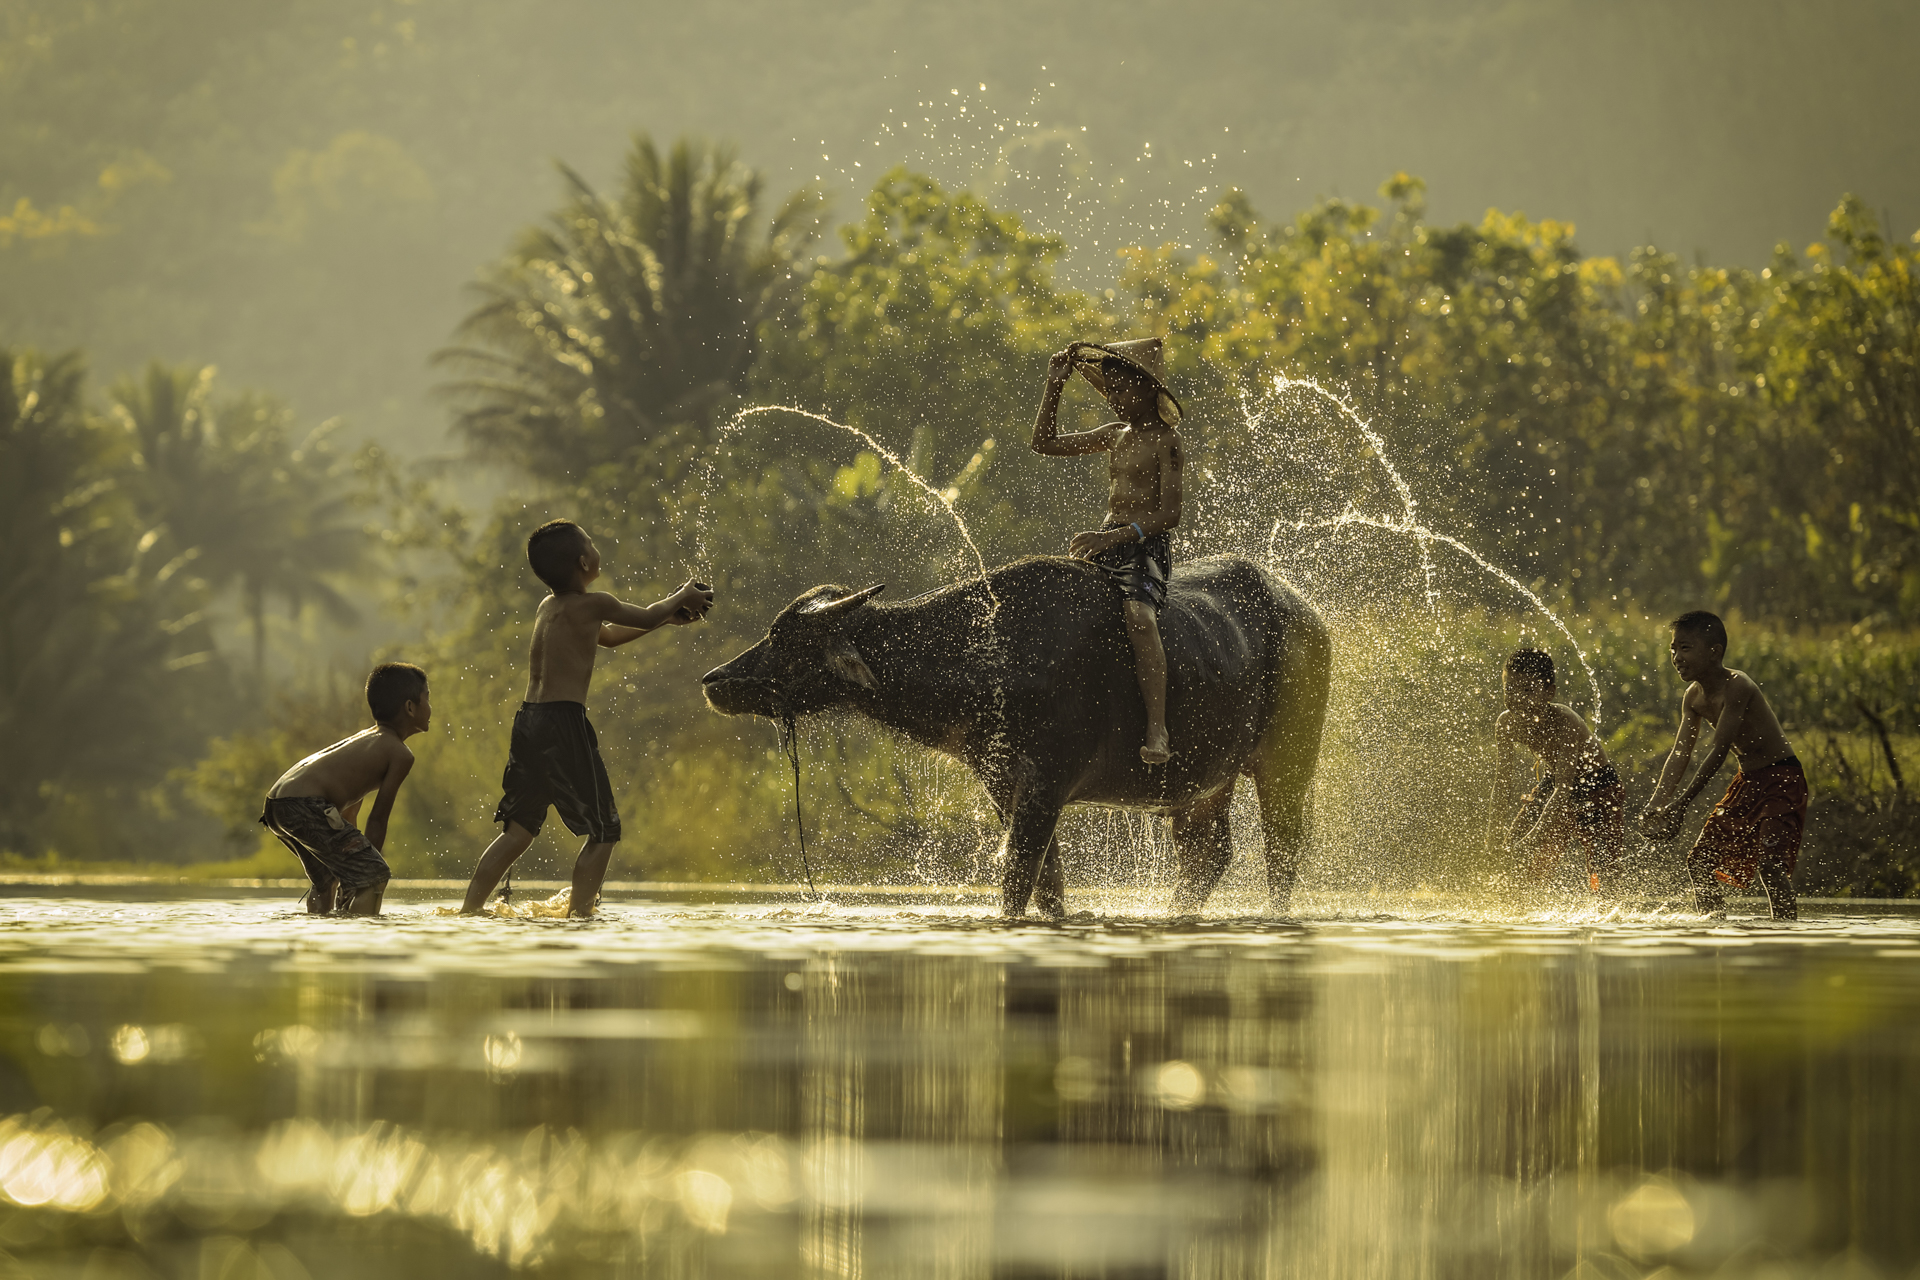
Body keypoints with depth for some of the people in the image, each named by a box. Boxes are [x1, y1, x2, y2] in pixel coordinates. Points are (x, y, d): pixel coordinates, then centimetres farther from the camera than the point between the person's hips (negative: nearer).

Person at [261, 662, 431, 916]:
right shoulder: (400, 754, -1)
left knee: (327, 879, 31)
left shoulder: (366, 739, 28)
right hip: (305, 806, -10)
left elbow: (348, 811, 32)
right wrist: (368, 865, 5)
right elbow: (377, 820, -2)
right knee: (376, 876, -9)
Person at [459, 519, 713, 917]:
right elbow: (646, 618, 10)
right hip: (565, 721, -8)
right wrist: (682, 598, 29)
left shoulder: (546, 608, 18)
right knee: (603, 831, 2)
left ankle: (468, 909, 6)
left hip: (528, 720, 8)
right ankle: (579, 912, -5)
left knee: (519, 829, 12)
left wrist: (667, 616, 37)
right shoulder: (592, 605, -7)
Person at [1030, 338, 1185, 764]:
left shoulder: (1166, 441, -6)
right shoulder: (1115, 436, 17)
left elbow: (1169, 514, -15)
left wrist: (1114, 537, -26)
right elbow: (1046, 443, 22)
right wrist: (1054, 388, 12)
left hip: (1146, 548, -9)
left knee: (1139, 617, -35)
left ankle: (1157, 732, -45)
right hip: (1108, 545, 9)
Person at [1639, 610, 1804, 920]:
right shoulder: (1694, 697, 3)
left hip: (1782, 779, -9)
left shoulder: (1737, 687, -24)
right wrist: (1657, 805, -15)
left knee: (1770, 862, -25)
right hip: (1747, 781, 9)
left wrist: (1681, 804, -31)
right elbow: (1680, 753, 0)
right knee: (1700, 861, 8)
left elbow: (1719, 751, -28)